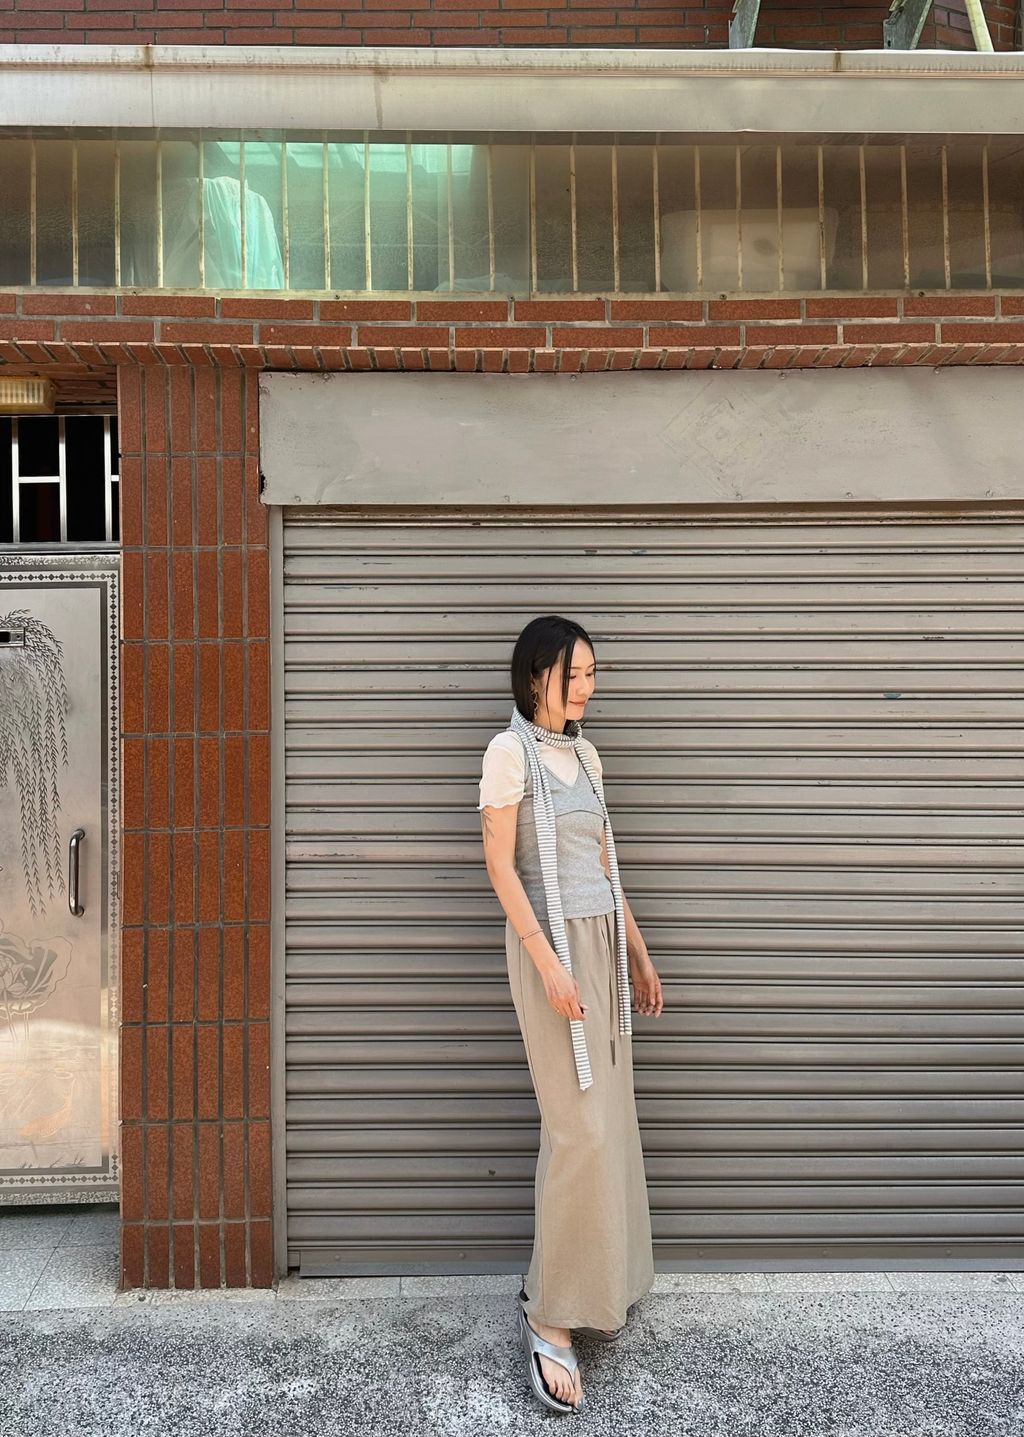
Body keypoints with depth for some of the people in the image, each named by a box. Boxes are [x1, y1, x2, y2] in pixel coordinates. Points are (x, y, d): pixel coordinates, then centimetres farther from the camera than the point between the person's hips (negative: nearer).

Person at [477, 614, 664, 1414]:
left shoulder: (586, 754, 12)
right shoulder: (510, 751, -8)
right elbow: (499, 864, -13)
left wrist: (638, 955, 16)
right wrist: (548, 963, -19)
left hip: (604, 941, 7)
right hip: (553, 943, -7)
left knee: (608, 1122, 11)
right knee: (581, 1129, -7)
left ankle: (589, 1288, 27)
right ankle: (552, 1316, 6)